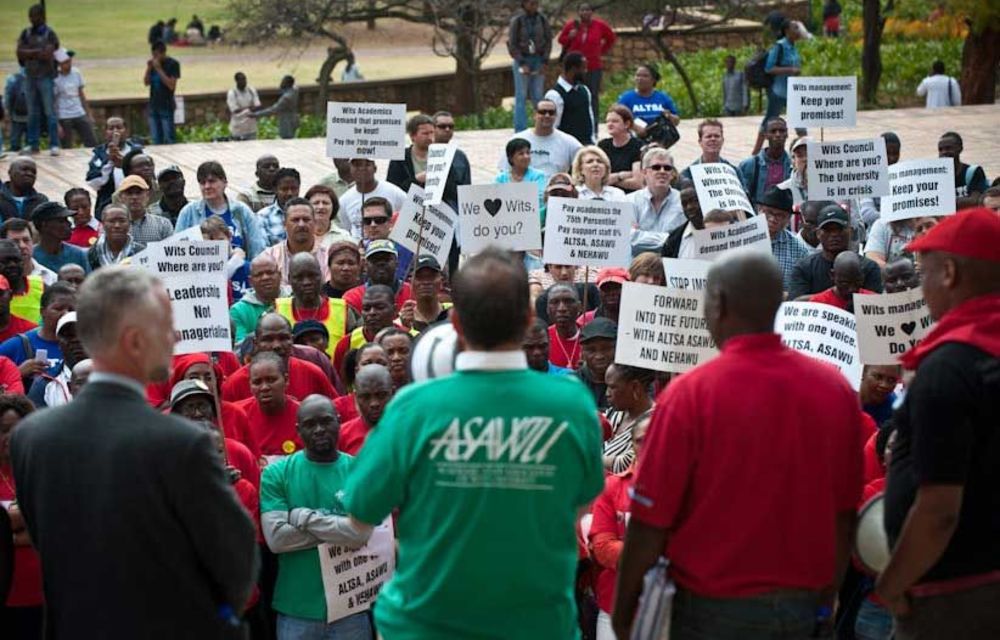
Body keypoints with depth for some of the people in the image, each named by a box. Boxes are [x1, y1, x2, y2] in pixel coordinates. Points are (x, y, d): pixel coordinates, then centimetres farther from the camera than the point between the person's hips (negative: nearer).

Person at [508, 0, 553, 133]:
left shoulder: (542, 20, 2)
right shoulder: (517, 21, -4)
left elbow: (548, 41, 6)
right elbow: (512, 44, -4)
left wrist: (544, 62, -4)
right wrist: (522, 64, -11)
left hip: (538, 60, 2)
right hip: (521, 60, -2)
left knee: (537, 96, 1)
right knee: (521, 96, -2)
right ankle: (520, 130, 1)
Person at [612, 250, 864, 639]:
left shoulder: (690, 394, -15)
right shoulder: (837, 389, -3)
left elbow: (651, 520, -12)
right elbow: (845, 515, 5)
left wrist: (622, 608, 0)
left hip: (714, 608, -4)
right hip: (806, 605, 4)